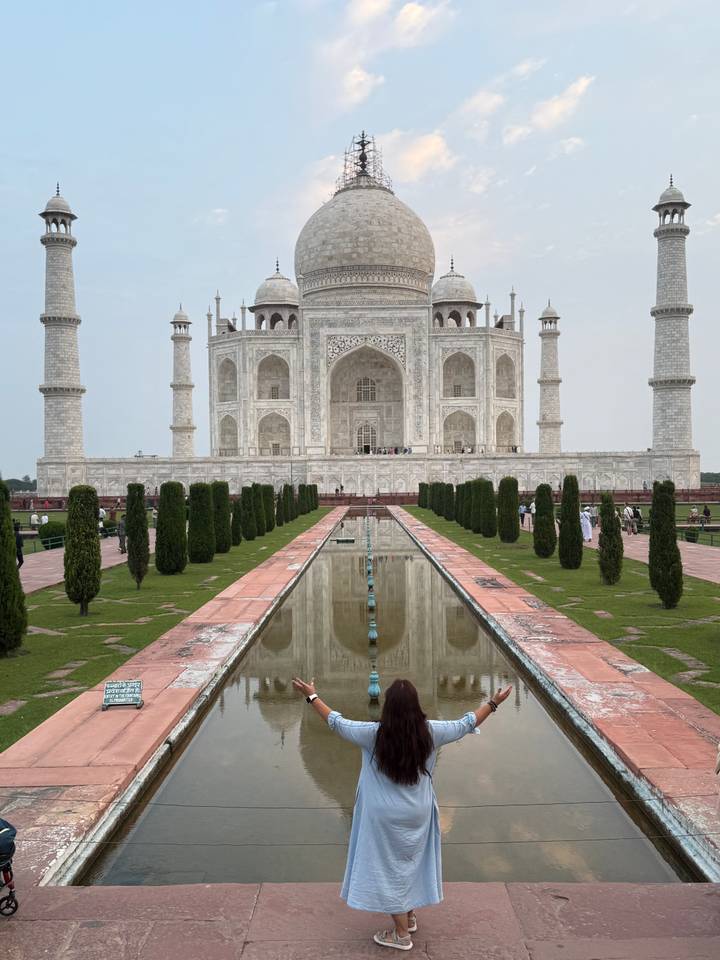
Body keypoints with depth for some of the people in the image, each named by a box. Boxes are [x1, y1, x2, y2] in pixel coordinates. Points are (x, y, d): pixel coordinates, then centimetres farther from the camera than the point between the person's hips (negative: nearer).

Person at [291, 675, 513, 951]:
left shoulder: (373, 734, -22)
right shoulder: (429, 731, -15)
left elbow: (337, 722, -10)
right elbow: (465, 724, -1)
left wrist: (311, 696, 1)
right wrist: (493, 703, 12)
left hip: (385, 818, -3)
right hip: (419, 815, 3)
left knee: (390, 868, 12)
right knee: (412, 862, 24)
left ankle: (401, 934, 25)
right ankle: (409, 915, 43)